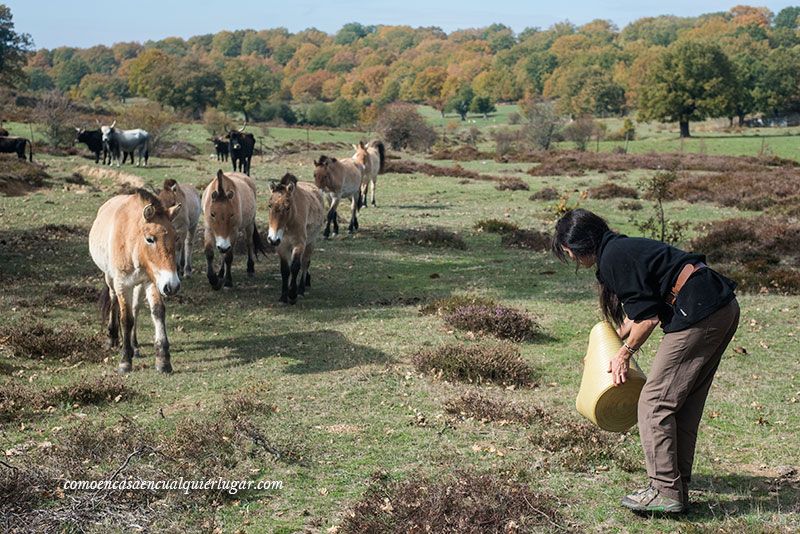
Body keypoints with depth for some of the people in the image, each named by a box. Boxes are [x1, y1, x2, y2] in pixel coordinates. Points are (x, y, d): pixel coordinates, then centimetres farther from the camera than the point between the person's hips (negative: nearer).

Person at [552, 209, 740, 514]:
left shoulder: (612, 259, -10)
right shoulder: (623, 248, 20)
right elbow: (638, 308, 30)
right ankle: (678, 486, 22)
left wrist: (625, 355, 1)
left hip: (698, 314, -10)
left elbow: (648, 318, -13)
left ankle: (665, 491, -1)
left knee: (655, 402, -3)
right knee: (686, 404, 15)